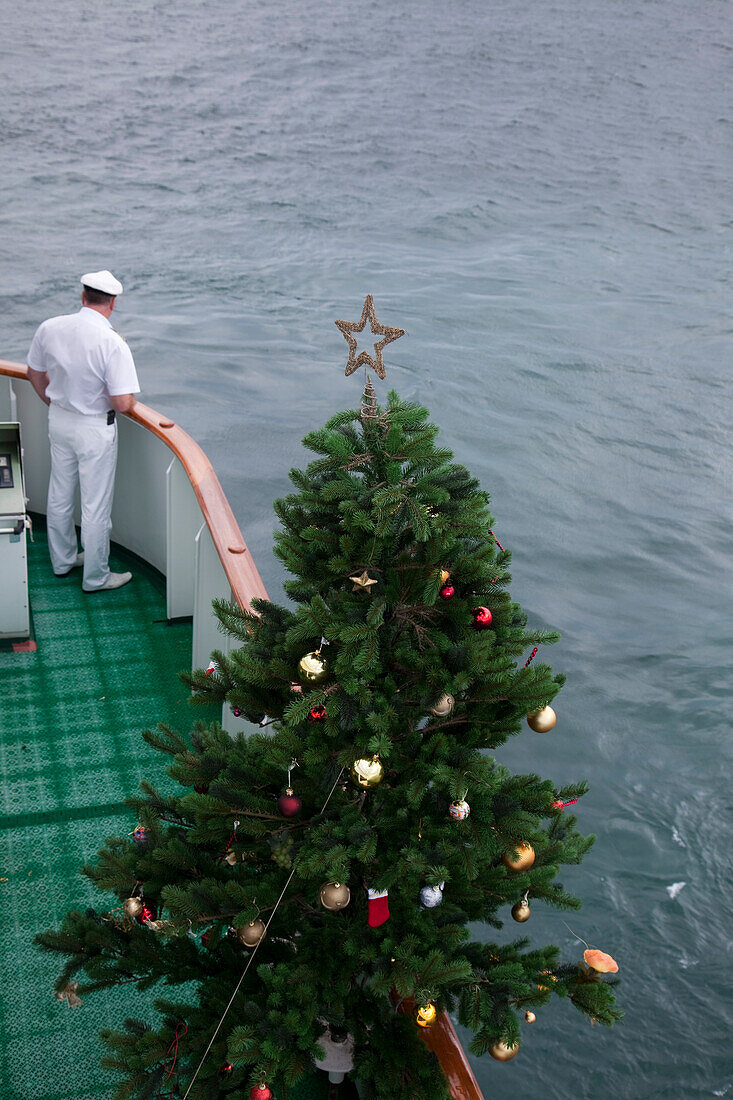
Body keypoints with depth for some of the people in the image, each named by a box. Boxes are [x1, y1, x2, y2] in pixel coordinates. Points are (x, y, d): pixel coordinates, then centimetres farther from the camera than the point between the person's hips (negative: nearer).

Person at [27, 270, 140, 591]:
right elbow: (123, 403, -26)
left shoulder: (49, 328, -8)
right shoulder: (112, 343, -26)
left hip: (58, 420, 6)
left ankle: (63, 559, 40)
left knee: (59, 496, 22)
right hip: (95, 429, -6)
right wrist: (130, 398, -3)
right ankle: (95, 577, 20)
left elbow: (35, 374, 7)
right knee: (96, 506, 7)